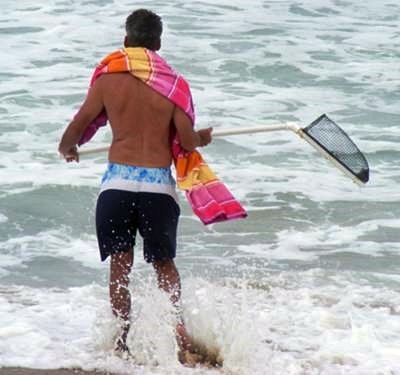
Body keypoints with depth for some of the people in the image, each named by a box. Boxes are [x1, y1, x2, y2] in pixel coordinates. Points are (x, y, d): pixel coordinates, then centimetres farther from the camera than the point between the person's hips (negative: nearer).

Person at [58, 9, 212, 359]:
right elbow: (187, 142, -3)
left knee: (120, 266, 11)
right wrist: (203, 138, 21)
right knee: (164, 263, 18)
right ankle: (177, 323, -2)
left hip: (117, 182, 0)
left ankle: (121, 339, 7)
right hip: (159, 184, 0)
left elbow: (77, 127, 6)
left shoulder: (107, 81, 0)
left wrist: (67, 149, 28)